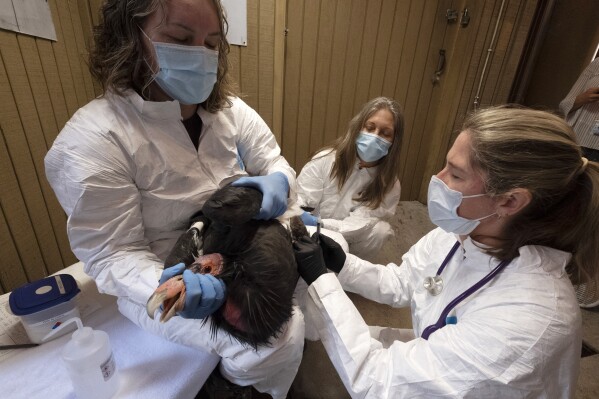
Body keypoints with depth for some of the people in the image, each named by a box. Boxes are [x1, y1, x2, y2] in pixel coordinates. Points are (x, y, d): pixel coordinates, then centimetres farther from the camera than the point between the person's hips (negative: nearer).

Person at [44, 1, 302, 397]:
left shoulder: (232, 112, -4)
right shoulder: (92, 140, -20)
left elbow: (276, 163, 0)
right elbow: (112, 256, -18)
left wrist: (278, 182, -26)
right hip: (164, 277, -6)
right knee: (275, 339, -19)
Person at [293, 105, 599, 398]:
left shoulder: (525, 318, -39)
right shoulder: (459, 231, -17)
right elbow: (400, 284, -1)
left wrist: (320, 279, -30)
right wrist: (340, 263, -16)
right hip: (430, 358, 5)